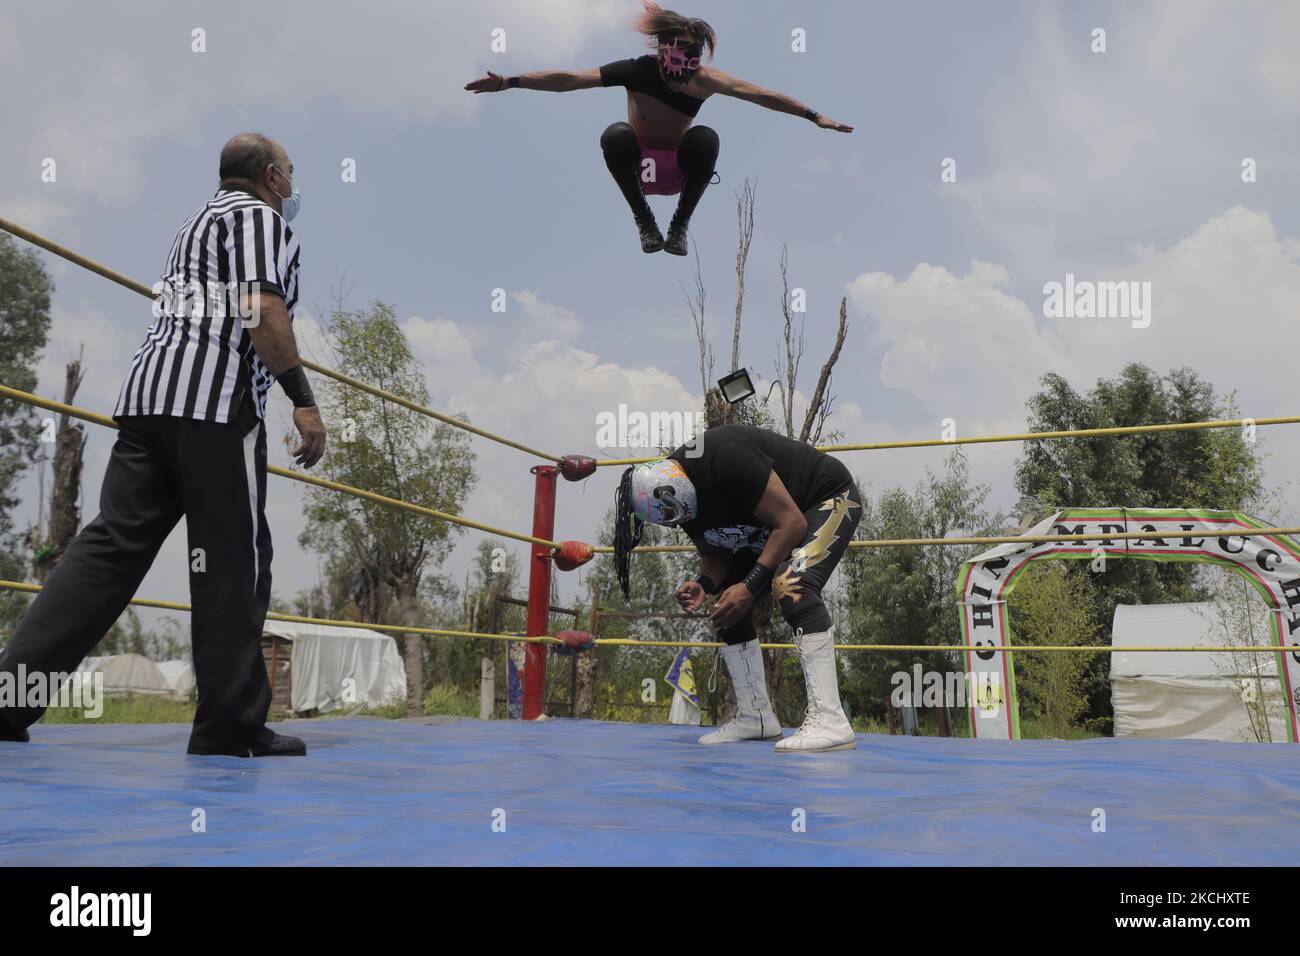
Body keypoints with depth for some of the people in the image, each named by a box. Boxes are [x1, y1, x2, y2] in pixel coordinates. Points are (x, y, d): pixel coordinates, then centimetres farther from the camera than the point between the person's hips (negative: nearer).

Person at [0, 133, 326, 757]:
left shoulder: (201, 219, 31)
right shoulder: (260, 217, 2)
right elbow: (261, 310, -13)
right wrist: (302, 400, -15)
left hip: (148, 390, 9)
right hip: (215, 399, -9)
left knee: (112, 543, 5)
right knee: (233, 558, -5)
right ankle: (232, 724, -1)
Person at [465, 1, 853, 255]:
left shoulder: (705, 80, -17)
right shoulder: (637, 70, -20)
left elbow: (764, 96, -17)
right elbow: (568, 79, -24)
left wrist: (815, 117, -20)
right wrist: (509, 82, -31)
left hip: (678, 170, 1)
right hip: (638, 166, -1)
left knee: (706, 139, -30)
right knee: (616, 135, -32)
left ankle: (681, 223, -11)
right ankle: (644, 220, -13)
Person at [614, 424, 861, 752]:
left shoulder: (725, 458, -36)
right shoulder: (681, 497, -10)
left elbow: (792, 523, -32)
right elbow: (716, 553, 3)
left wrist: (749, 586, -32)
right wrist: (703, 584, -19)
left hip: (830, 498, -8)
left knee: (791, 584, -32)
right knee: (727, 602, 3)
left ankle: (829, 721, -33)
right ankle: (756, 717, 10)